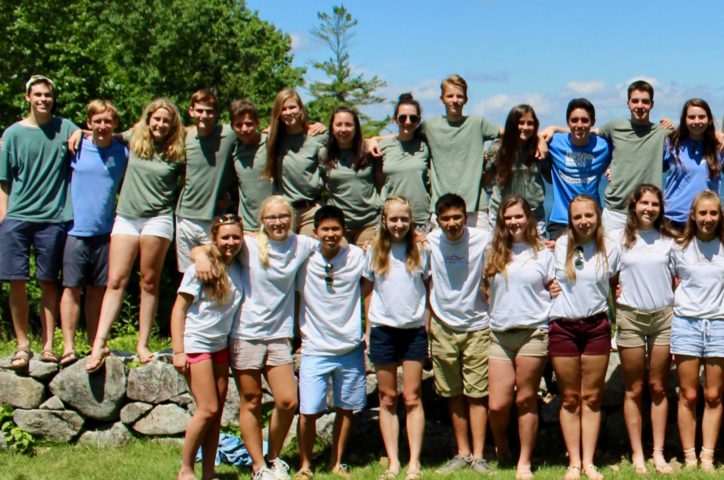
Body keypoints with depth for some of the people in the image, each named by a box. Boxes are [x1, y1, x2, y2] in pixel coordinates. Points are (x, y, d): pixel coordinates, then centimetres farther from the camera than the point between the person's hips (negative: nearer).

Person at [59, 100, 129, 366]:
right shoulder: (76, 149, 0)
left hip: (106, 231, 2)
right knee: (72, 288, -3)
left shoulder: (123, 153, 4)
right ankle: (68, 346, 0)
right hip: (76, 230, -1)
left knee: (97, 289, 9)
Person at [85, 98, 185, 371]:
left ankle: (143, 344, 7)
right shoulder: (134, 139, 9)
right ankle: (99, 345, -6)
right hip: (126, 217, 2)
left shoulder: (177, 153, 3)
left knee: (149, 282, 2)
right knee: (116, 281, -3)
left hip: (157, 218, -2)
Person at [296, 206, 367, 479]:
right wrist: (298, 331, 3)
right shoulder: (304, 257, -6)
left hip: (350, 346, 2)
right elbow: (294, 295, 6)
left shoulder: (357, 256, -3)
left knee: (346, 407, 10)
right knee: (309, 410, -6)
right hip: (315, 348, -2)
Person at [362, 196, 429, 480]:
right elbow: (368, 291, 10)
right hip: (383, 330, 1)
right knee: (387, 398, 5)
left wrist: (427, 328, 1)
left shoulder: (420, 251, 1)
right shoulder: (375, 252, 4)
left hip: (414, 330, -1)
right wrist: (368, 331, 5)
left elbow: (428, 291, 6)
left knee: (412, 398, 1)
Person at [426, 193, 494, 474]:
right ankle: (462, 453, 18)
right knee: (454, 395, 9)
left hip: (477, 326, -2)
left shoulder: (483, 240, -9)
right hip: (443, 327, 2)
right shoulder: (430, 242, -2)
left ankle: (478, 455, 5)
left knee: (477, 394, 0)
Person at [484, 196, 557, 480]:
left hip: (533, 332, -2)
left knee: (526, 400, 3)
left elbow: (552, 286, 15)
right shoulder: (493, 253, 12)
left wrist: (558, 290, -4)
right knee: (498, 405, -3)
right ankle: (501, 448, 27)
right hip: (500, 334, 2)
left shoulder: (543, 252, 8)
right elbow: (485, 286, 20)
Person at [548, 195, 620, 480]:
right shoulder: (559, 246, 1)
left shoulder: (609, 250, 3)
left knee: (592, 397, 4)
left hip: (596, 327, 0)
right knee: (570, 399, 4)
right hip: (563, 328, 0)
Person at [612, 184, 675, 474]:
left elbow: (677, 279, 10)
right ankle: (637, 454, 11)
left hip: (663, 317, 2)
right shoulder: (620, 238, 2)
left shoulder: (668, 240, 7)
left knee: (658, 388, 7)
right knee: (634, 390, 5)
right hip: (630, 317, -1)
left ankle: (658, 452, 14)